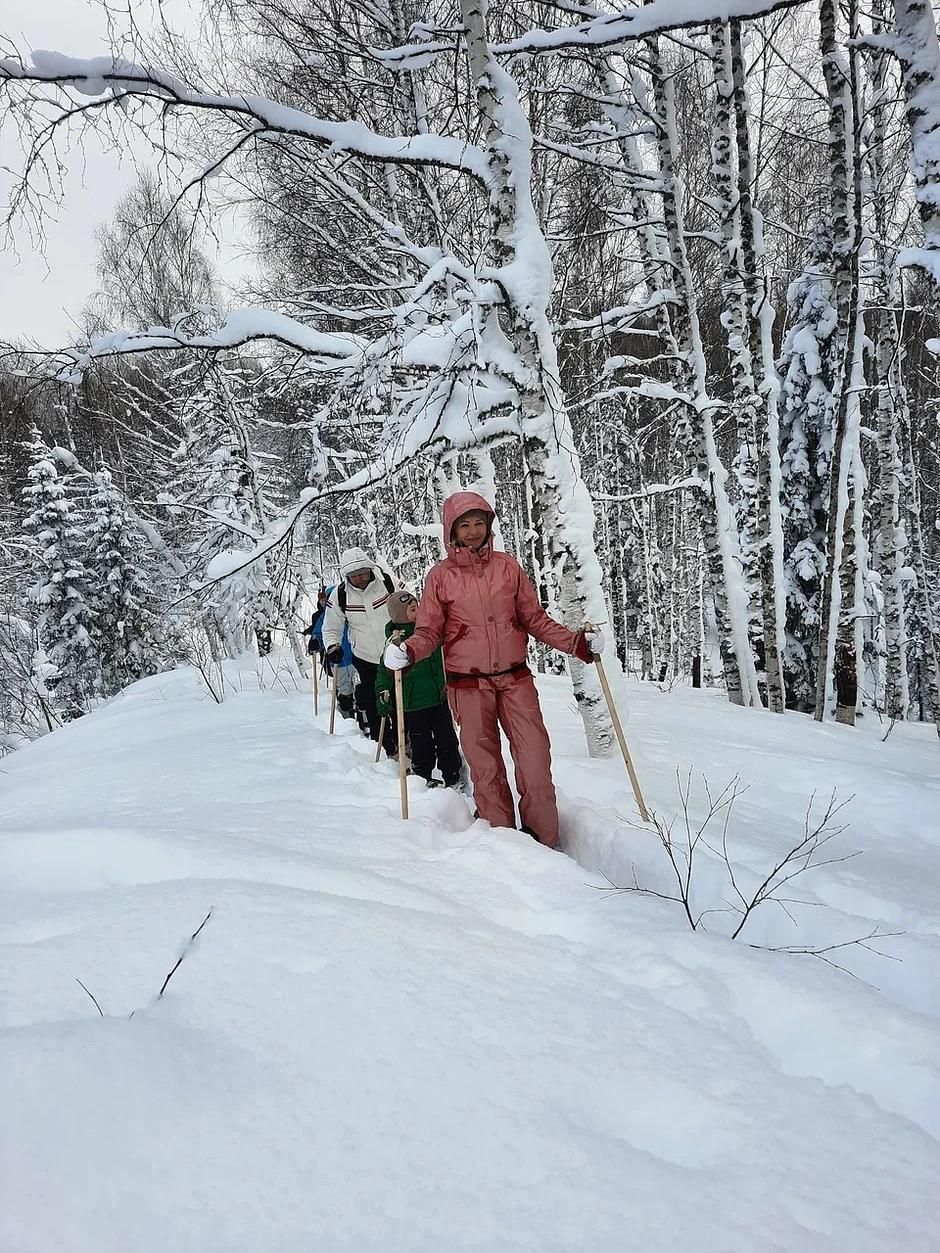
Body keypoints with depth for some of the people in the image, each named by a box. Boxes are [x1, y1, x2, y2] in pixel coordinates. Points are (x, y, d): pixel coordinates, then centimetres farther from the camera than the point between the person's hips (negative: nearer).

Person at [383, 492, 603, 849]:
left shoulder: (508, 566, 5)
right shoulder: (441, 575, 1)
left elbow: (535, 619, 10)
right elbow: (429, 631, 2)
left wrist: (576, 642, -1)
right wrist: (408, 651, -19)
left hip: (515, 678, 1)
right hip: (469, 685, -1)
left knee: (536, 761, -4)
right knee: (486, 768, 4)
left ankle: (544, 842, 8)